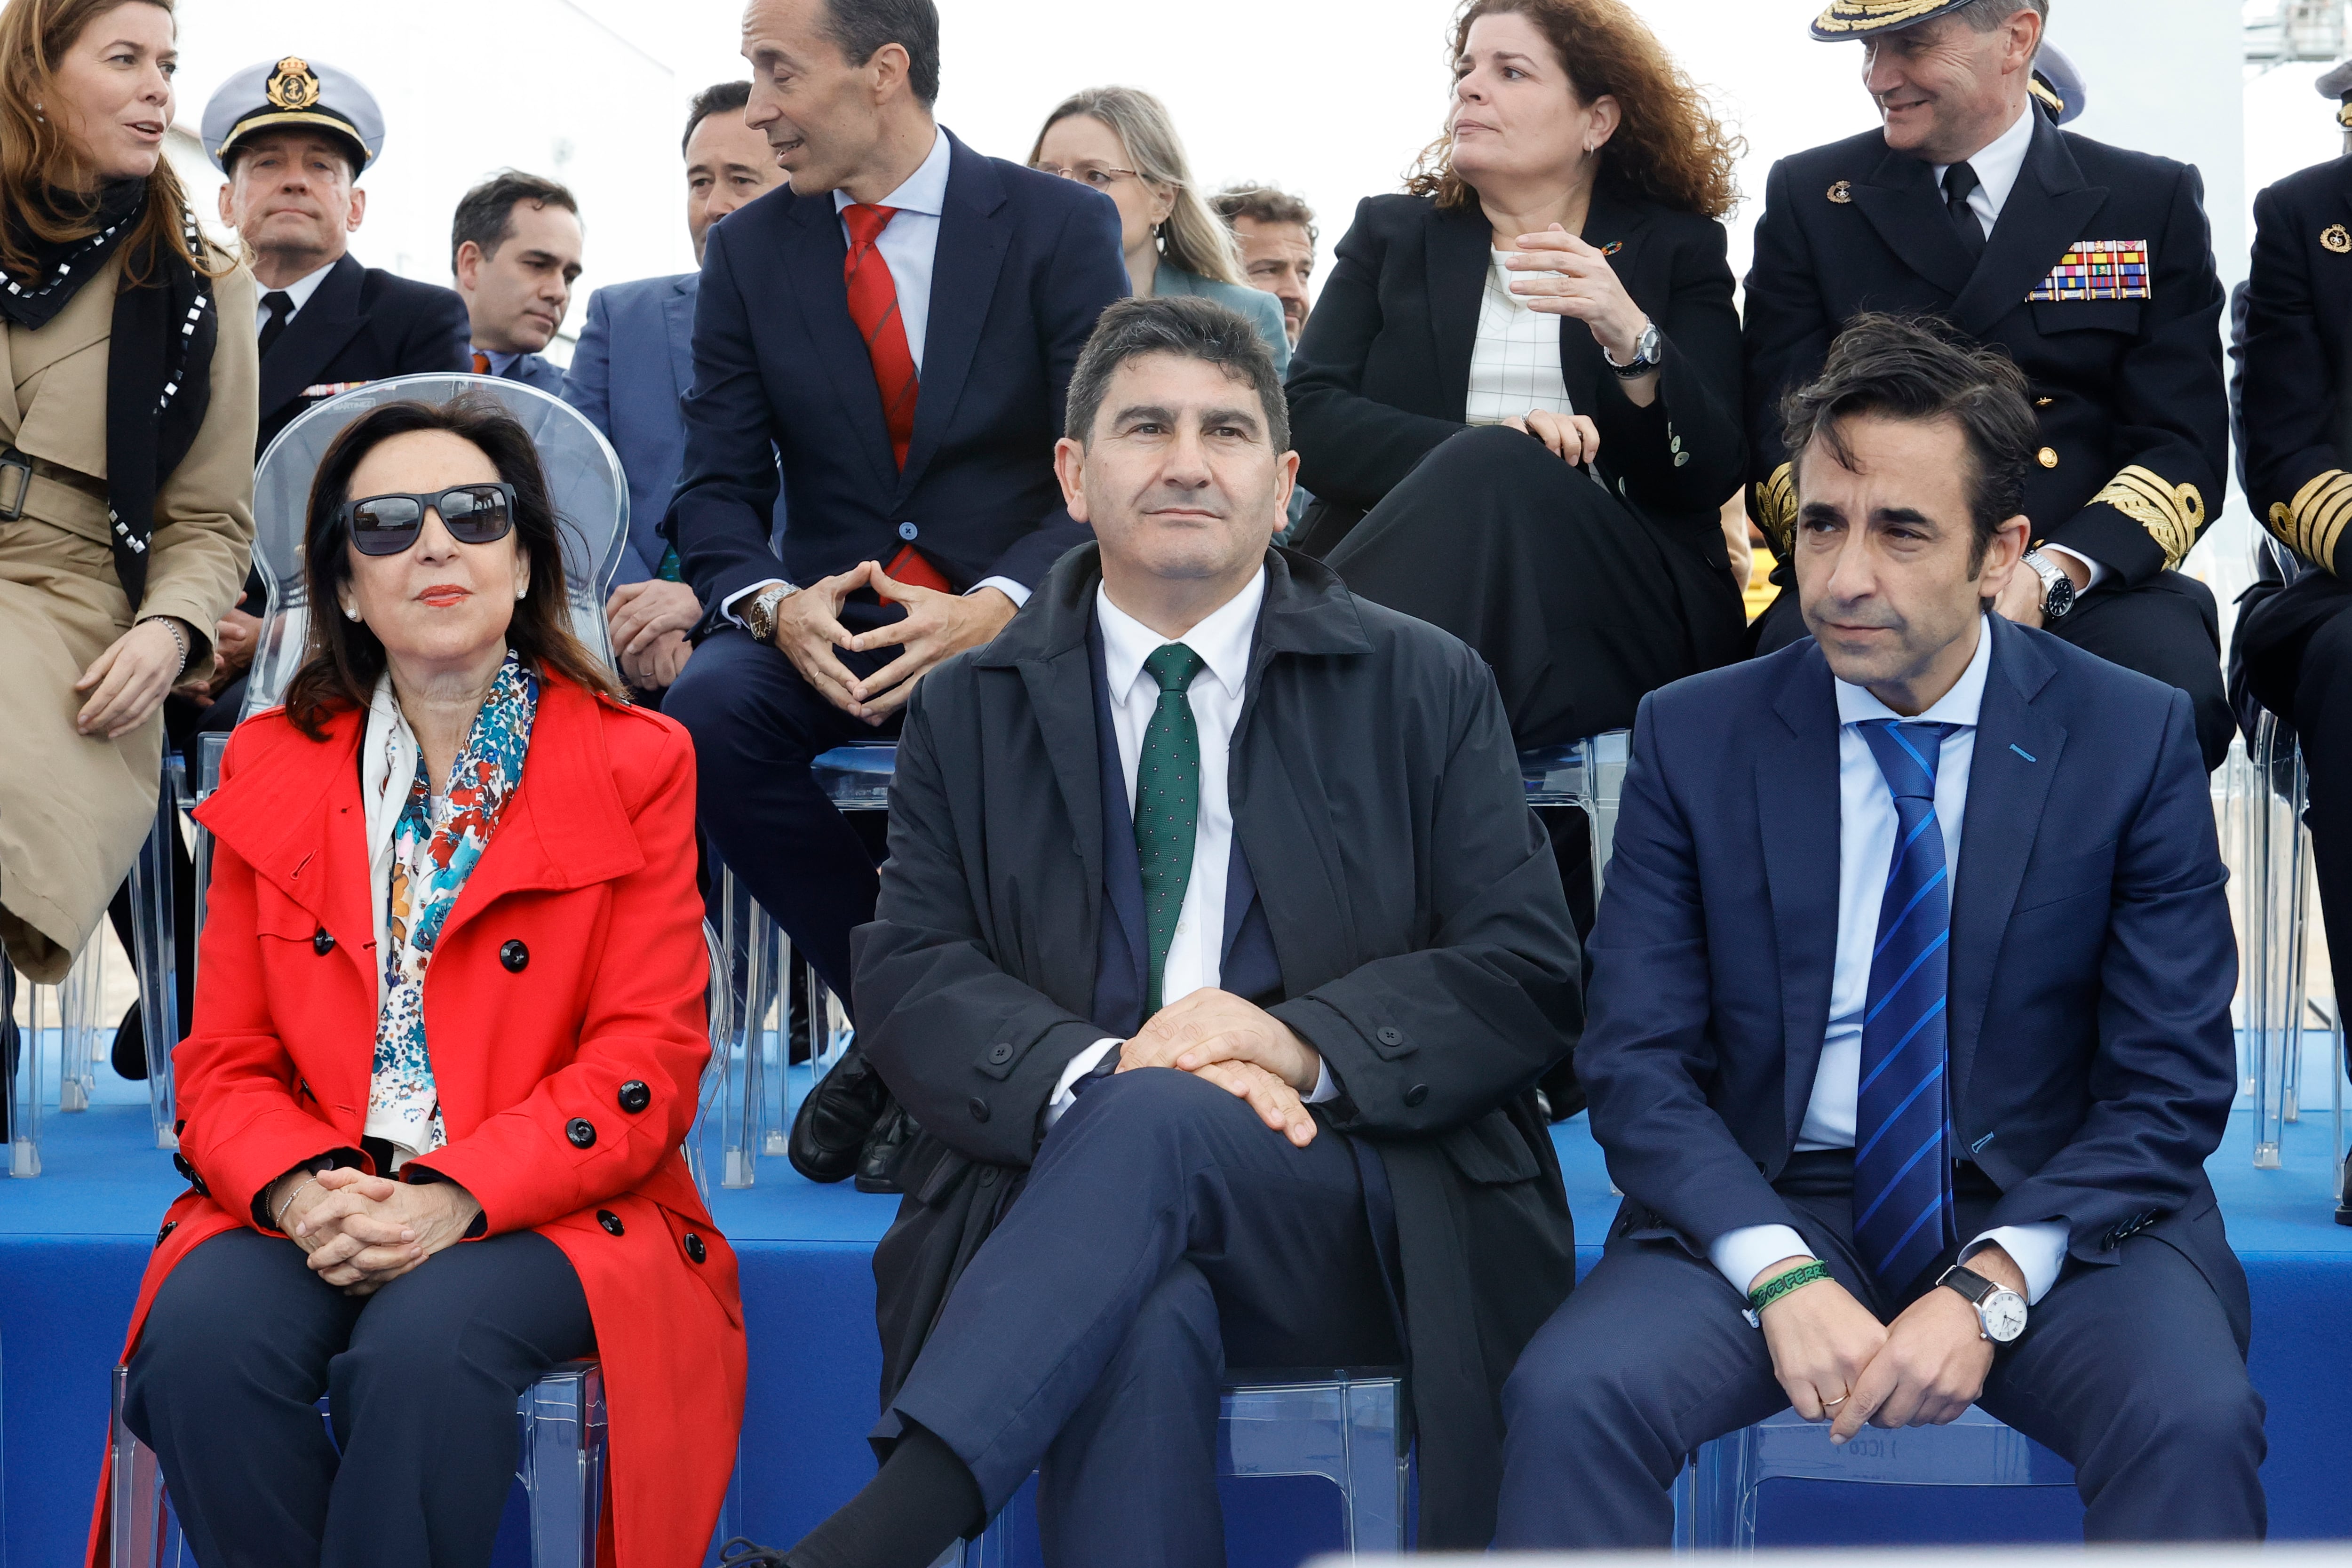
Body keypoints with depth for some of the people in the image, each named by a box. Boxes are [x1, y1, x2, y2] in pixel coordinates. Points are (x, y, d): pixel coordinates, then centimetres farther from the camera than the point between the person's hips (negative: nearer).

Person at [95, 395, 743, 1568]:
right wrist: (298, 1188, -14)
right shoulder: (273, 768, 15)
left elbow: (648, 1061, -3)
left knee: (425, 1341, -34)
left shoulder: (636, 765, 5)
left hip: (545, 1209, -2)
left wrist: (457, 1197, -19)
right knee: (202, 1335, -28)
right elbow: (225, 1061, 10)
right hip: (311, 1209, 3)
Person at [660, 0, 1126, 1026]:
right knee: (708, 708, -29)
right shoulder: (746, 254, 9)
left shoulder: (1060, 228, 0)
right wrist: (777, 605, -18)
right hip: (833, 626, 3)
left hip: (1015, 622, -3)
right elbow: (718, 490, 5)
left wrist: (993, 609, -23)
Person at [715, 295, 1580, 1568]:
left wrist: (1305, 1043, -14)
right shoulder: (968, 713, 16)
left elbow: (1530, 974, 4)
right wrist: (1096, 1067, -17)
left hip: (1358, 1212, -1)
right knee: (1143, 1321, -36)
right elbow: (909, 980, 4)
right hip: (1064, 1175, 1)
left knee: (1150, 1127, -34)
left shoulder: (1426, 688, 13)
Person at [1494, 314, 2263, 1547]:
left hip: (2048, 1215, -1)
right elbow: (1637, 1060, -1)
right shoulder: (1693, 737, 2)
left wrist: (1989, 1287, -16)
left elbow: (2170, 1086, -2)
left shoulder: (2136, 738, -1)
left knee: (2194, 1418, -32)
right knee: (1569, 1395, -28)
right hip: (1765, 1209, 1)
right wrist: (1781, 1278, -18)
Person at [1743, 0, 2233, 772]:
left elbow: (2183, 446, 4)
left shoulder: (2154, 203, 12)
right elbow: (1780, 438, 6)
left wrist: (2050, 577, -16)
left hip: (2085, 585, 1)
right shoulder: (1810, 196, 13)